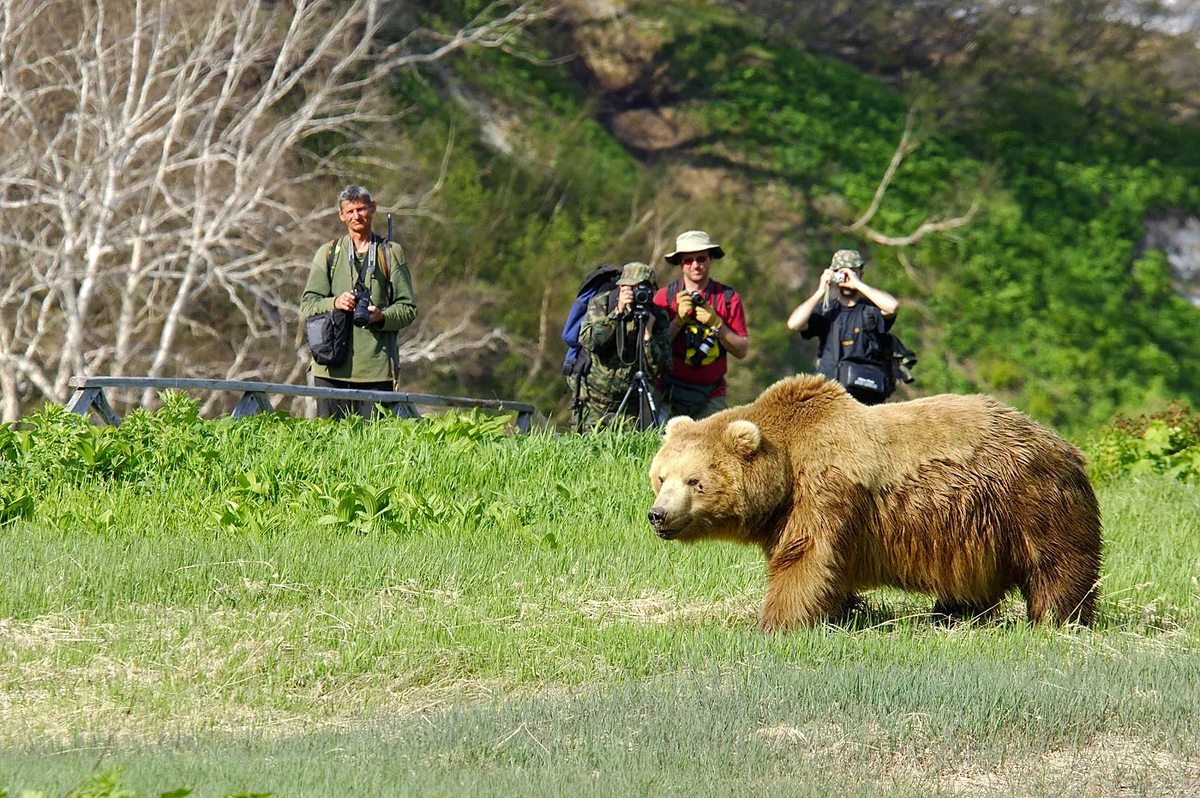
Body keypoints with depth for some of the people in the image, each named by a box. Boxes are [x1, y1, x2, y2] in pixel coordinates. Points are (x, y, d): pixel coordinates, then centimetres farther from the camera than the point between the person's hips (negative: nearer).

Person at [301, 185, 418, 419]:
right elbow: (307, 304, 9)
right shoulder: (328, 253, 15)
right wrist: (334, 303, -13)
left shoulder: (391, 253, 14)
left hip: (376, 366, -1)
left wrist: (381, 317, -13)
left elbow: (408, 308, 9)